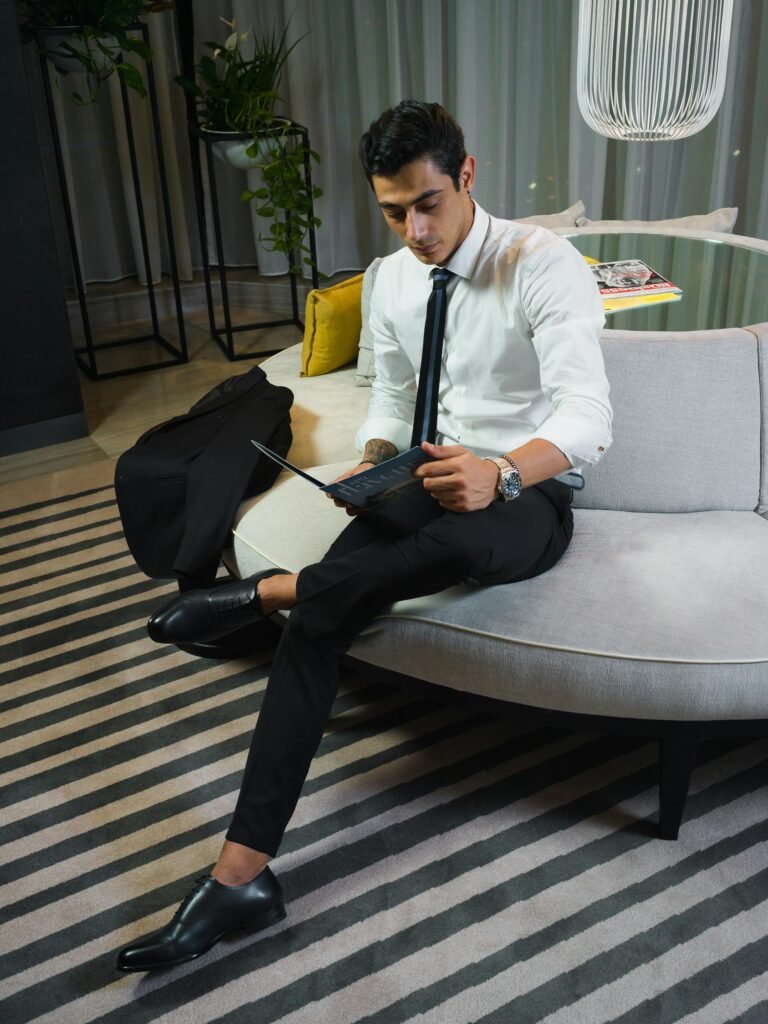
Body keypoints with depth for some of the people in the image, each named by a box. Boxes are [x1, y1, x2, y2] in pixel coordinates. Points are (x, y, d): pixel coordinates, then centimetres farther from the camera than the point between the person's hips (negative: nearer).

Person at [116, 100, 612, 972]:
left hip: (529, 495, -4)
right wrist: (369, 465, -6)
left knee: (460, 541, -44)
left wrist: (502, 472, -47)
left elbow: (588, 418, -26)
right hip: (436, 479, 5)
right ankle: (241, 873, -19)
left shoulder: (543, 265, -15)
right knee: (320, 616, -21)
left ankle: (264, 591, -21)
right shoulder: (391, 279, 5)